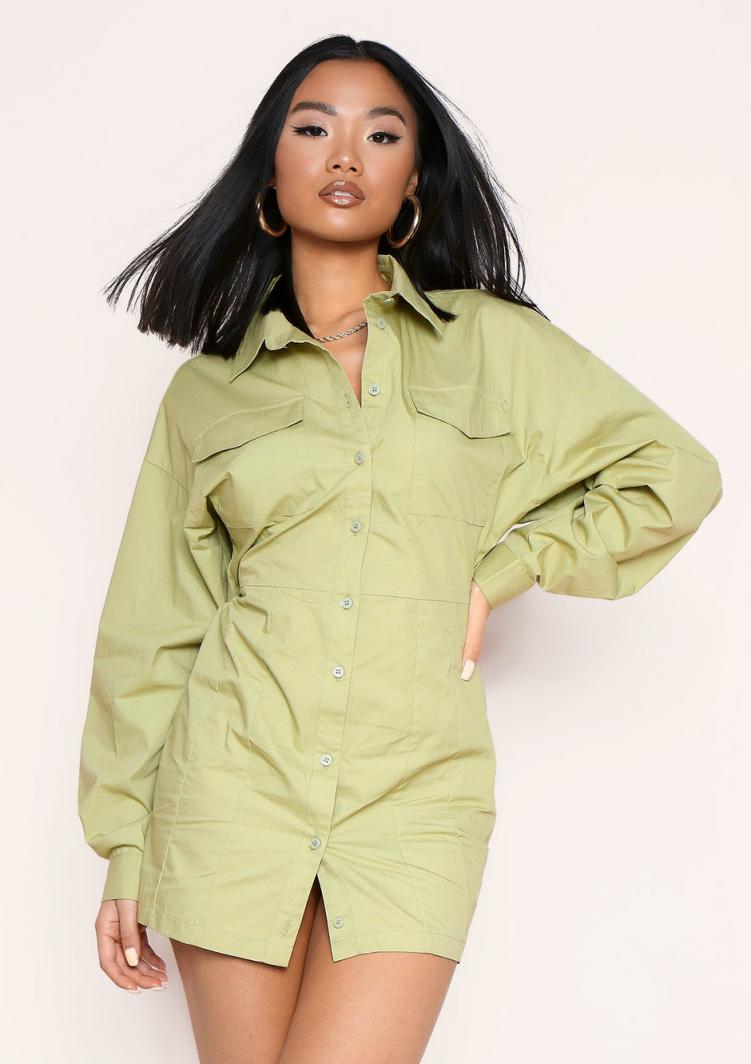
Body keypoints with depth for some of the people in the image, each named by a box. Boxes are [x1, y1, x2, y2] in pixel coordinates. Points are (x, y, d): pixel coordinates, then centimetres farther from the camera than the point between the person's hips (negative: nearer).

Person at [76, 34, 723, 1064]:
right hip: (236, 783, 1)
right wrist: (125, 850, 7)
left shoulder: (492, 342, 7)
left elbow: (674, 474, 12)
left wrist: (501, 565, 3)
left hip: (415, 795, -1)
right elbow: (153, 631, 10)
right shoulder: (206, 390, 8)